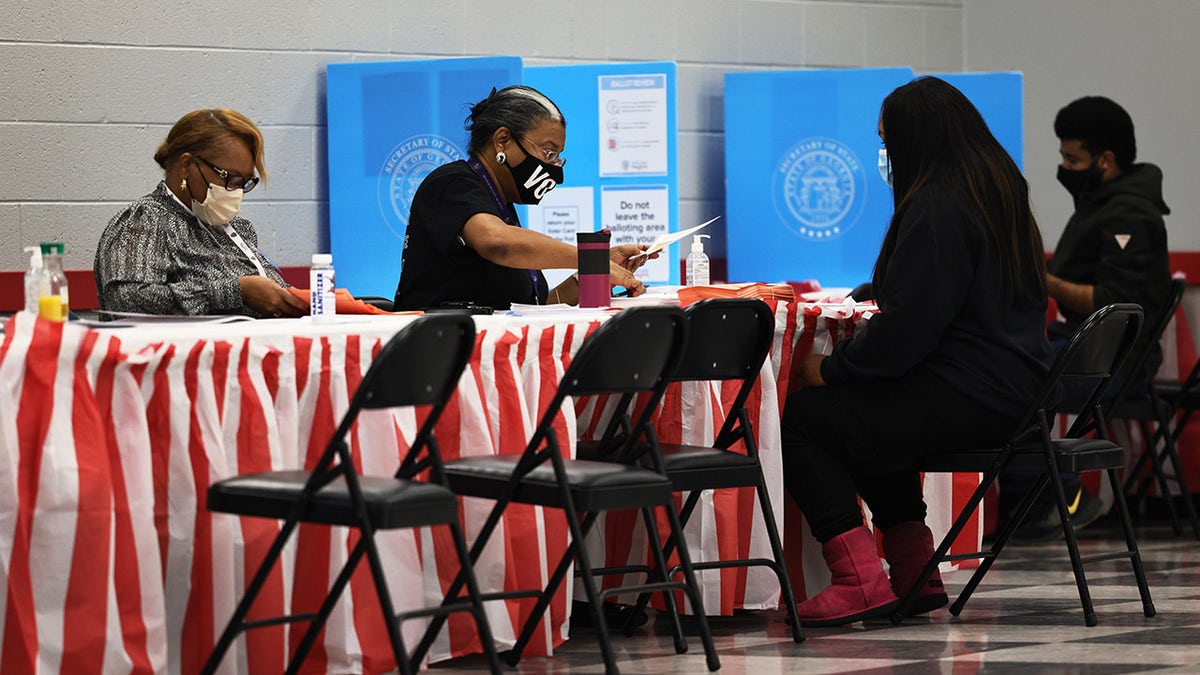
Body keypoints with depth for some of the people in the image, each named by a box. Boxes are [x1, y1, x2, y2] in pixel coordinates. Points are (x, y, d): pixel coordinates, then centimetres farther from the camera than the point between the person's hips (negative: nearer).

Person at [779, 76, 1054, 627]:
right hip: (1014, 390, 11)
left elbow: (909, 326, -21)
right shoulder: (1001, 190, 15)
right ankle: (914, 576, 26)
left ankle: (861, 580, -12)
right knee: (869, 407, 31)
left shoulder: (936, 209, -16)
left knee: (803, 417, -6)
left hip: (973, 400, -11)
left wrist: (832, 368, -10)